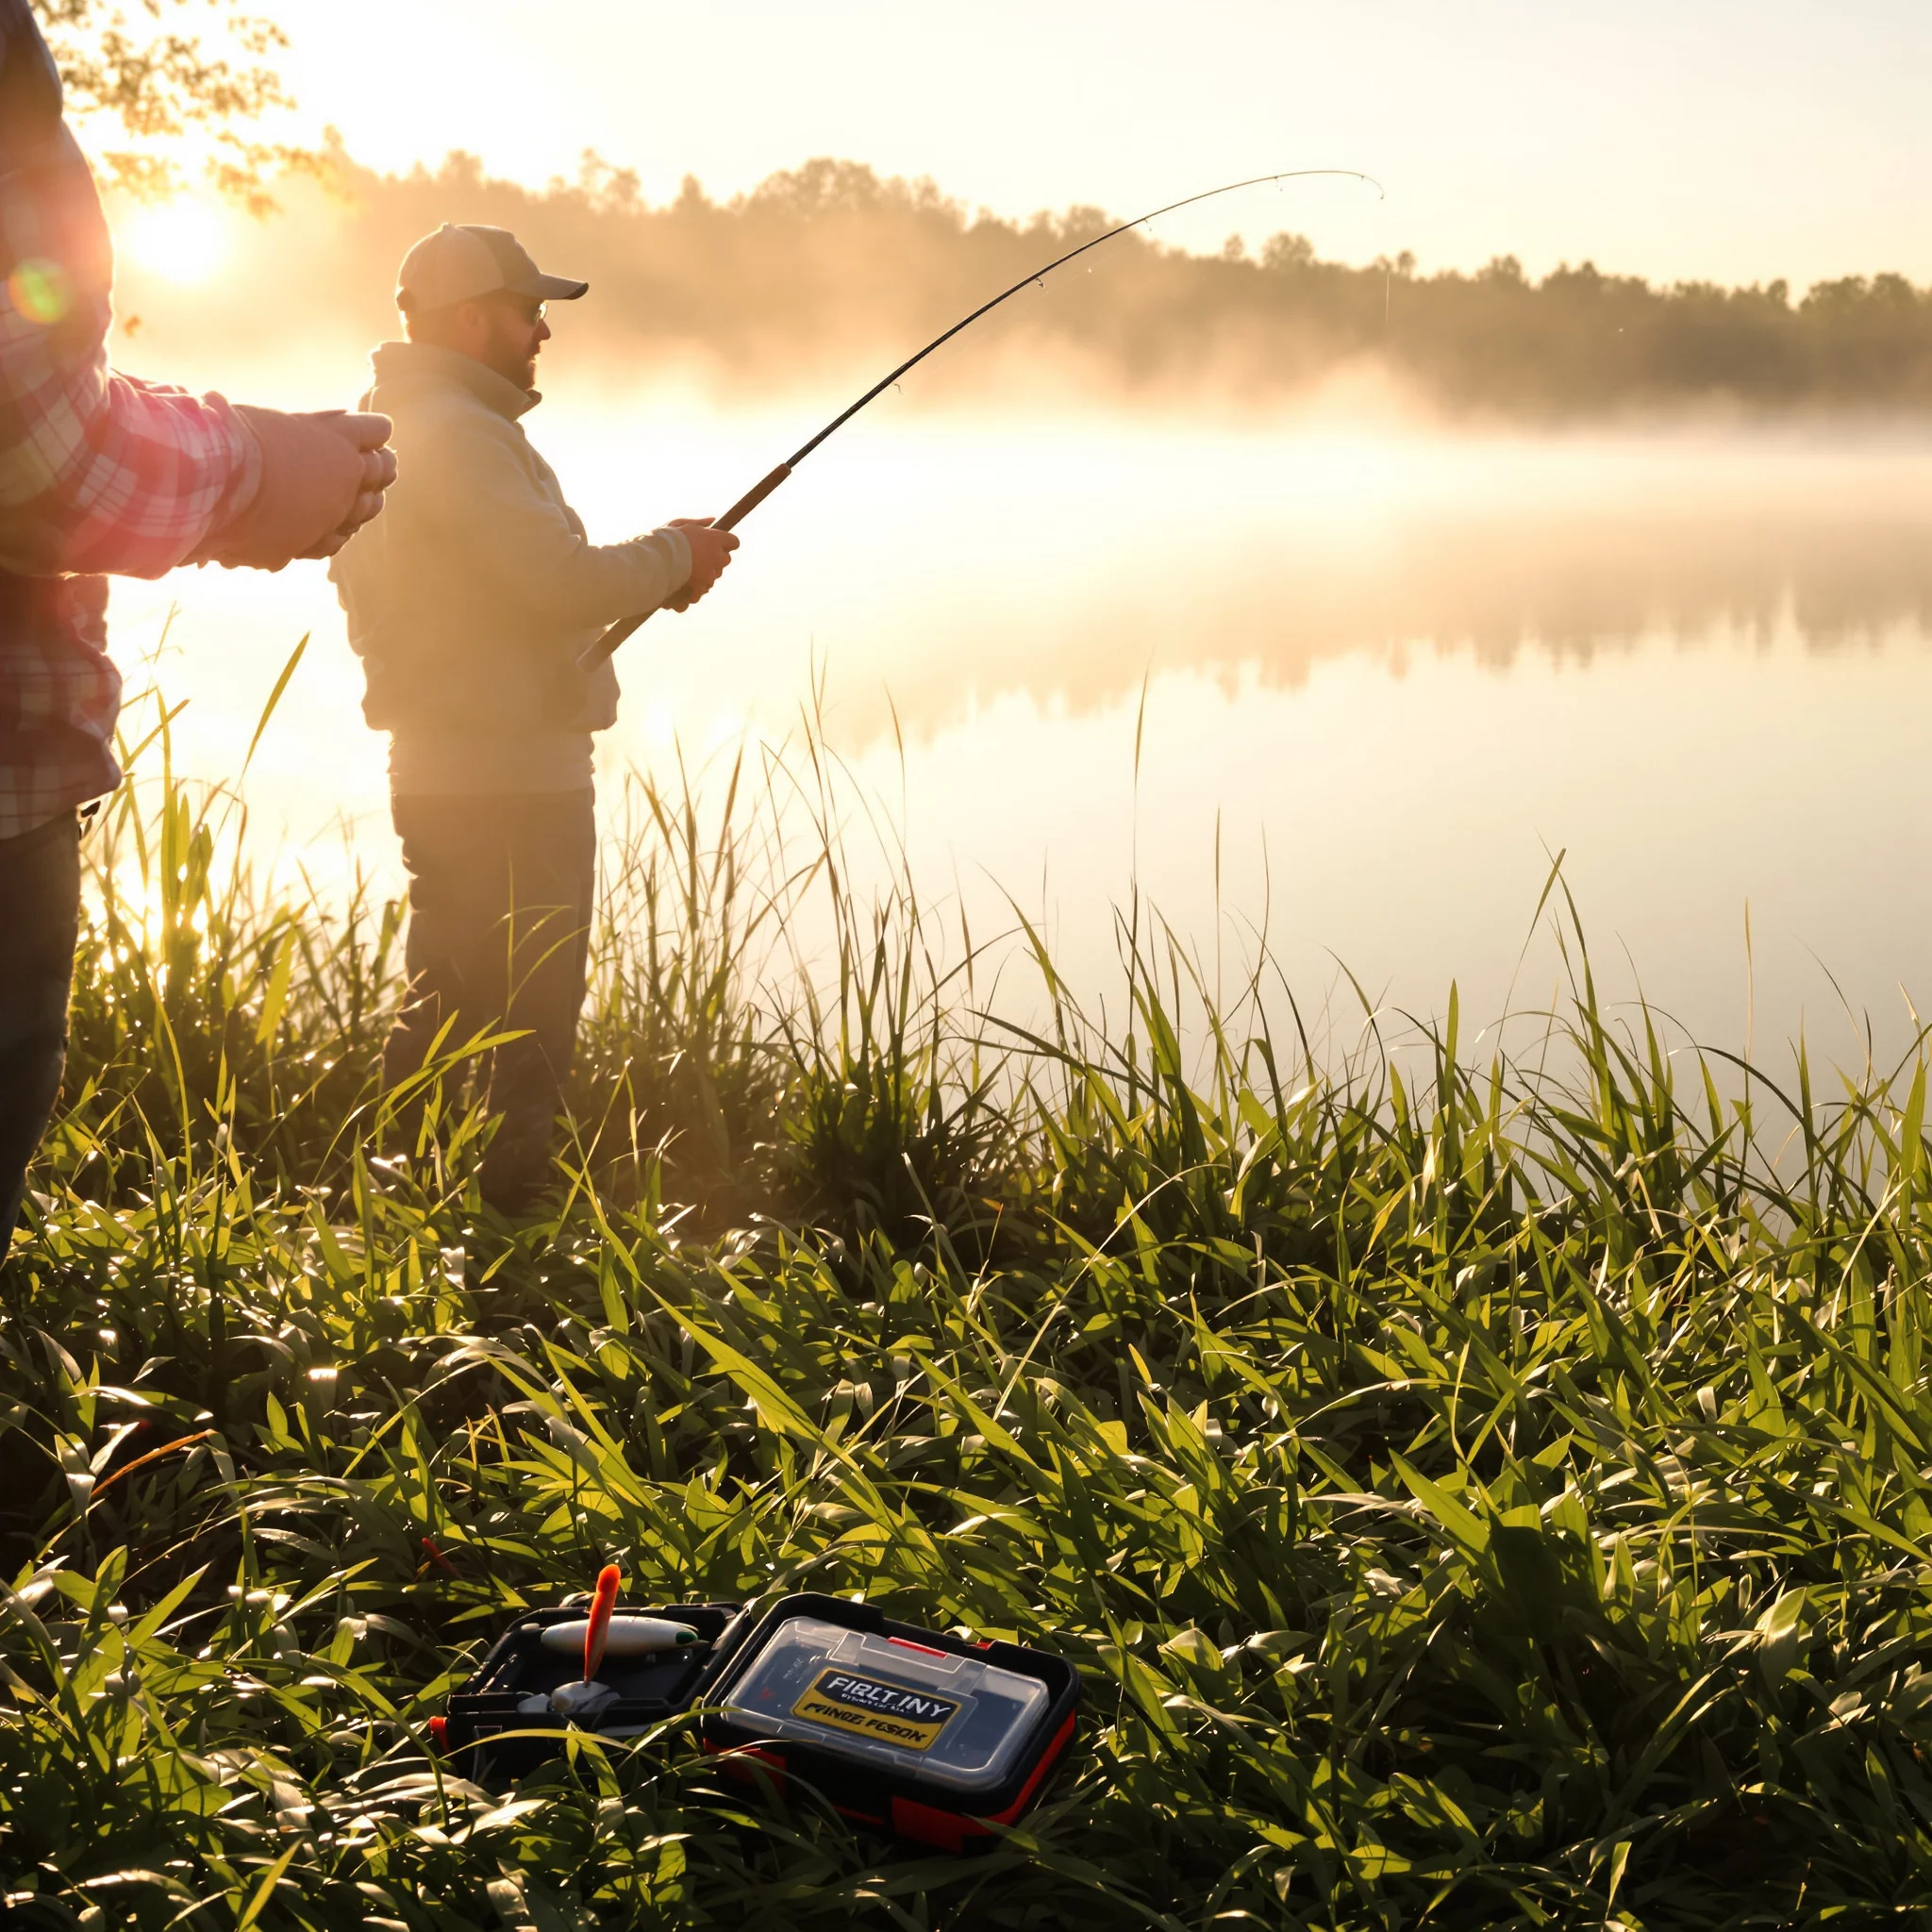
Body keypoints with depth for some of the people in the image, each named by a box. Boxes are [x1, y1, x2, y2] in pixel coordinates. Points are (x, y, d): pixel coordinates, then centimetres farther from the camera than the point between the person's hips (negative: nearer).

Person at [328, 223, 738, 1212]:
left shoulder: (393, 429, 18)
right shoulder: (459, 435, -16)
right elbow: (560, 584, -24)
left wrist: (658, 573, 7)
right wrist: (674, 553, -6)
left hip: (439, 769, 11)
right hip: (507, 781, -10)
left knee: (441, 1010, 17)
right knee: (529, 1028, -3)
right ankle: (507, 1212, 2)